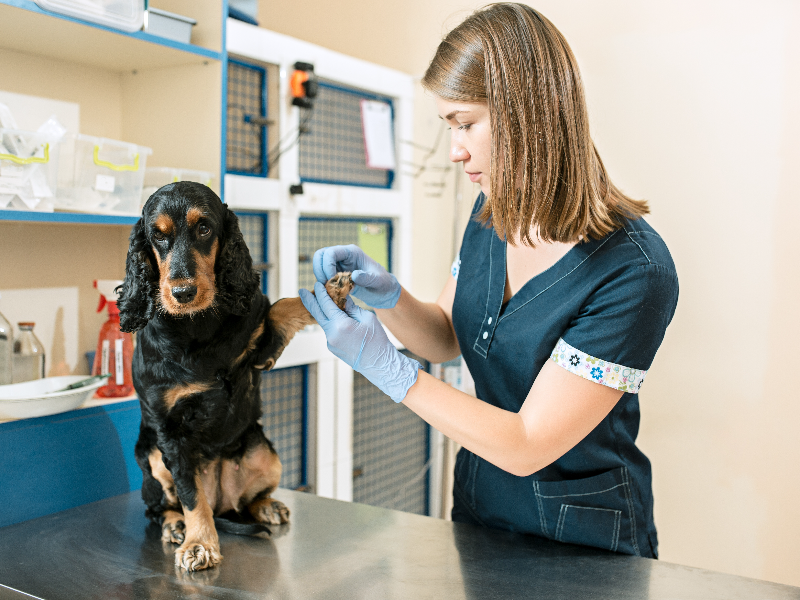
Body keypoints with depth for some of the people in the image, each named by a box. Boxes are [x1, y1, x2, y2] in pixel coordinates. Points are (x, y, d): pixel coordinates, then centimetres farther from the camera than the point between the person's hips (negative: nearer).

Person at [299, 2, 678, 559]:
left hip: (580, 540, -6)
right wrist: (388, 295, -14)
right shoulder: (492, 215, -6)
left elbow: (527, 446, -26)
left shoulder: (634, 271, -28)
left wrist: (385, 366, -27)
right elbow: (446, 338, 6)